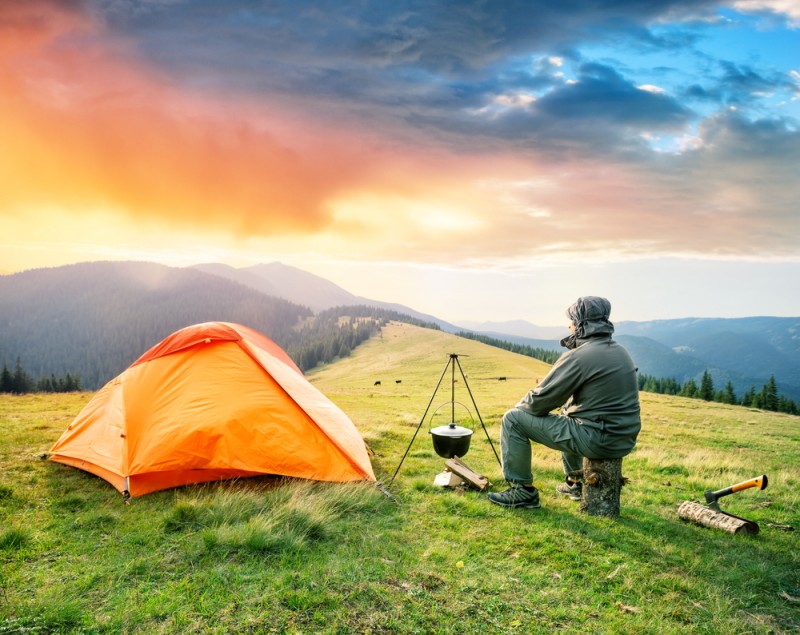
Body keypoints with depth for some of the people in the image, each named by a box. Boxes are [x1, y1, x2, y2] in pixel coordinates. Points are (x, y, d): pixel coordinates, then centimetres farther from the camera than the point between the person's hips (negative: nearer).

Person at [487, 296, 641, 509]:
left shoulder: (579, 356, -17)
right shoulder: (620, 352, 9)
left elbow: (540, 400, -12)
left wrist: (519, 406, 7)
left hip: (596, 439, -9)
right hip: (624, 441, 9)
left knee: (513, 419, -3)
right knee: (567, 411, 38)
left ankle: (523, 491, 6)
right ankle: (575, 483, 40)